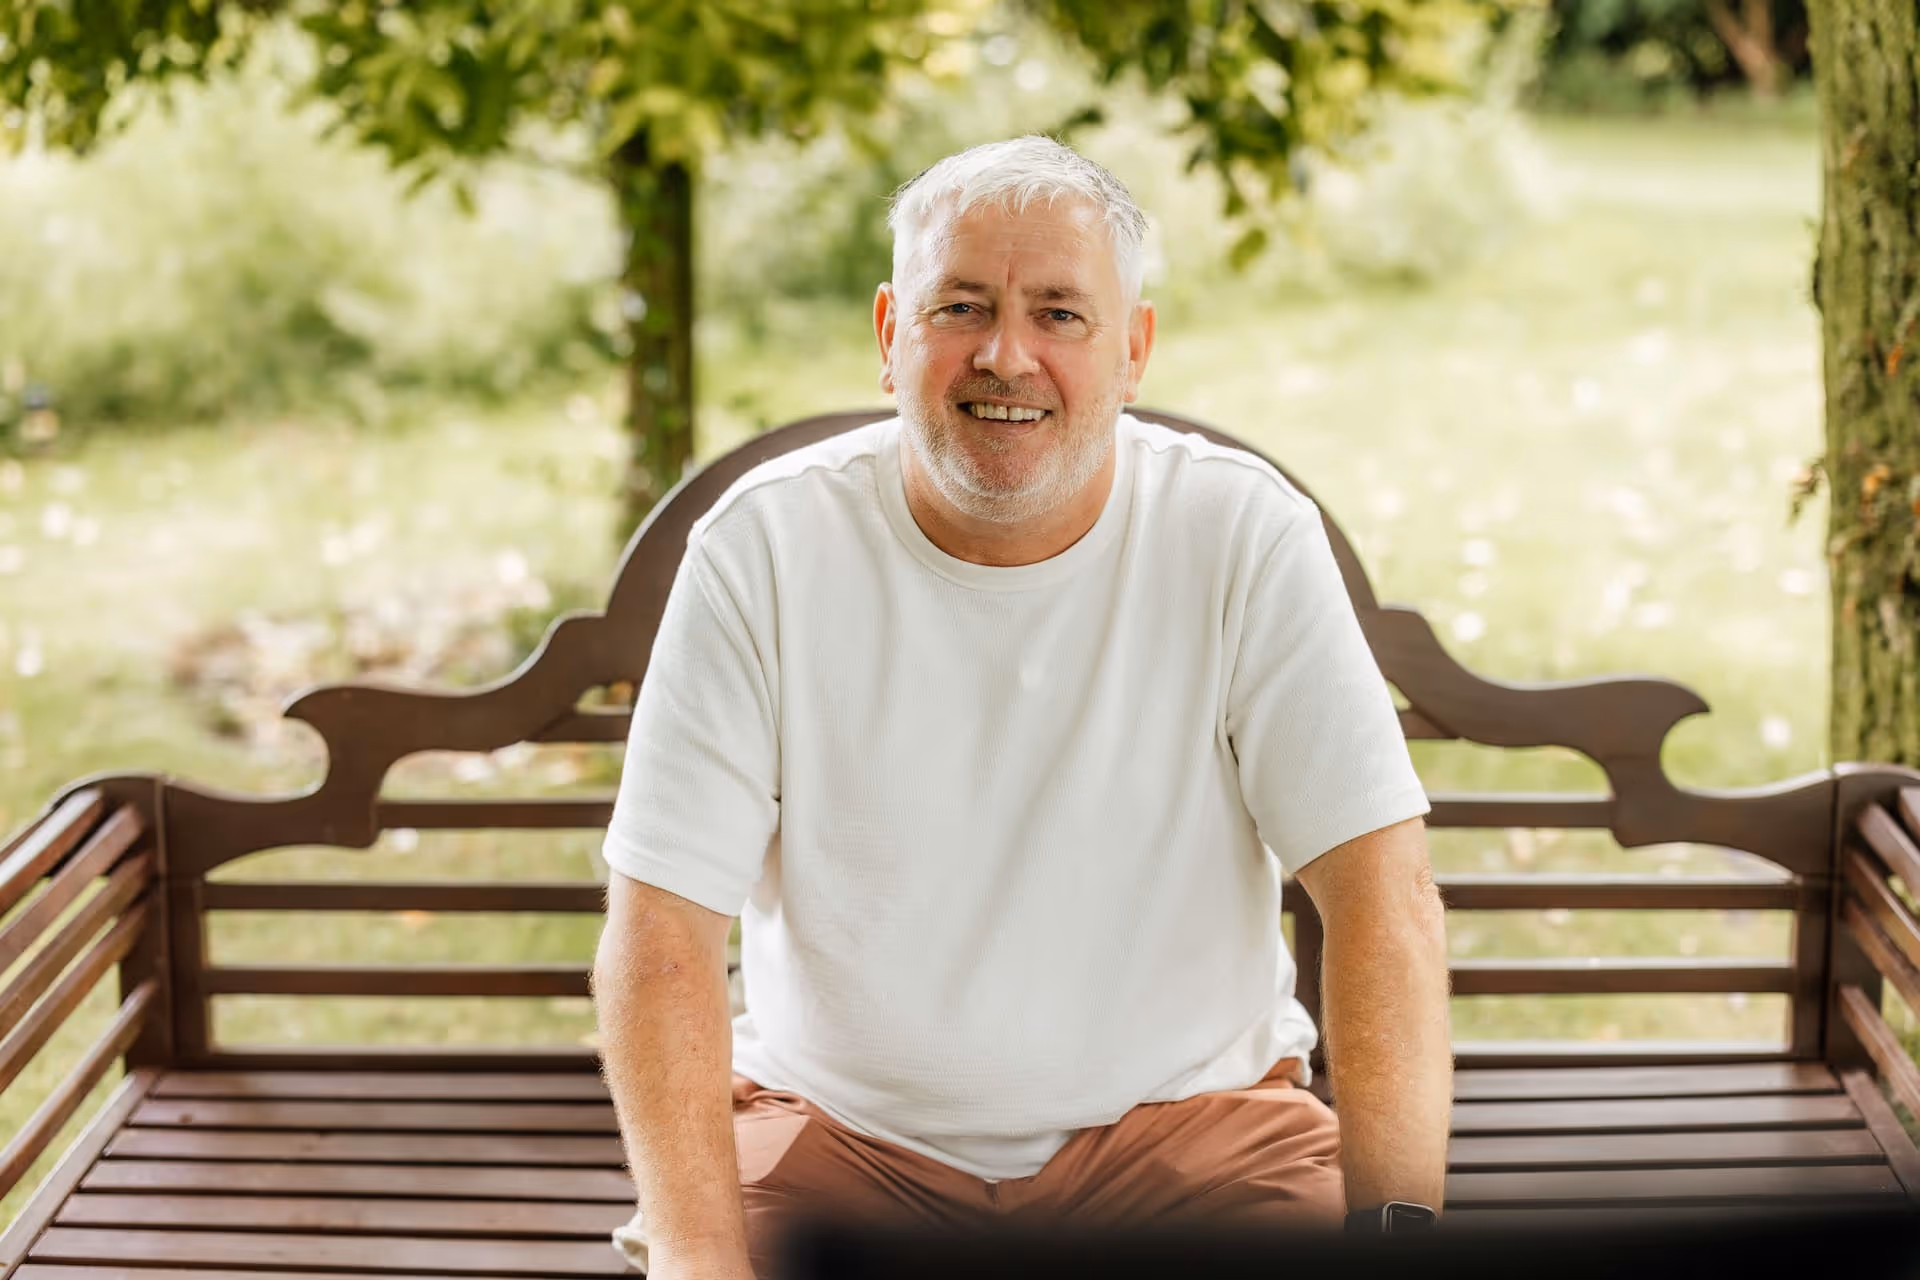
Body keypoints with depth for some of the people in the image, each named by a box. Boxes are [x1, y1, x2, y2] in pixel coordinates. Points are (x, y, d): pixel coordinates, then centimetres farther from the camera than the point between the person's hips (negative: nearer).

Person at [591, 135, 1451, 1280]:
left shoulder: (1244, 535, -8)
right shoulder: (763, 548, -8)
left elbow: (1381, 890, -11)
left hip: (1182, 1107, 1)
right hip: (838, 1125, 0)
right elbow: (662, 928, -11)